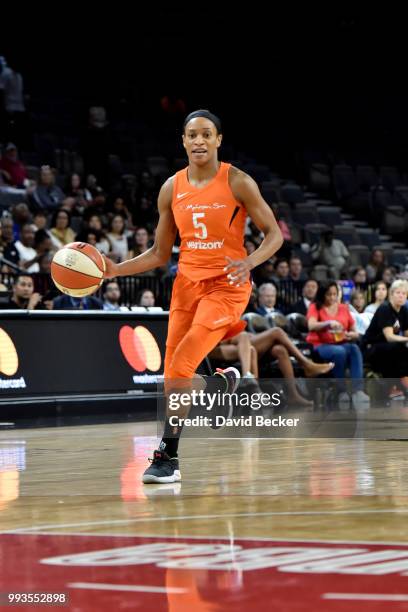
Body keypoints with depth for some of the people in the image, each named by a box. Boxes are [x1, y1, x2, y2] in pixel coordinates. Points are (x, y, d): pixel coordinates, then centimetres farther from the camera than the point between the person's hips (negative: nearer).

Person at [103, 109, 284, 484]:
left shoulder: (238, 183, -8)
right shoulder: (172, 189, 4)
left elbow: (274, 234, -5)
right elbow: (160, 254, 10)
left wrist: (250, 262, -24)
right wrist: (116, 270, -3)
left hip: (226, 285, -5)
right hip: (187, 282, 5)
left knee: (180, 371, -18)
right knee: (174, 376, 4)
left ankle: (168, 457, -8)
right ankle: (225, 382, 36)